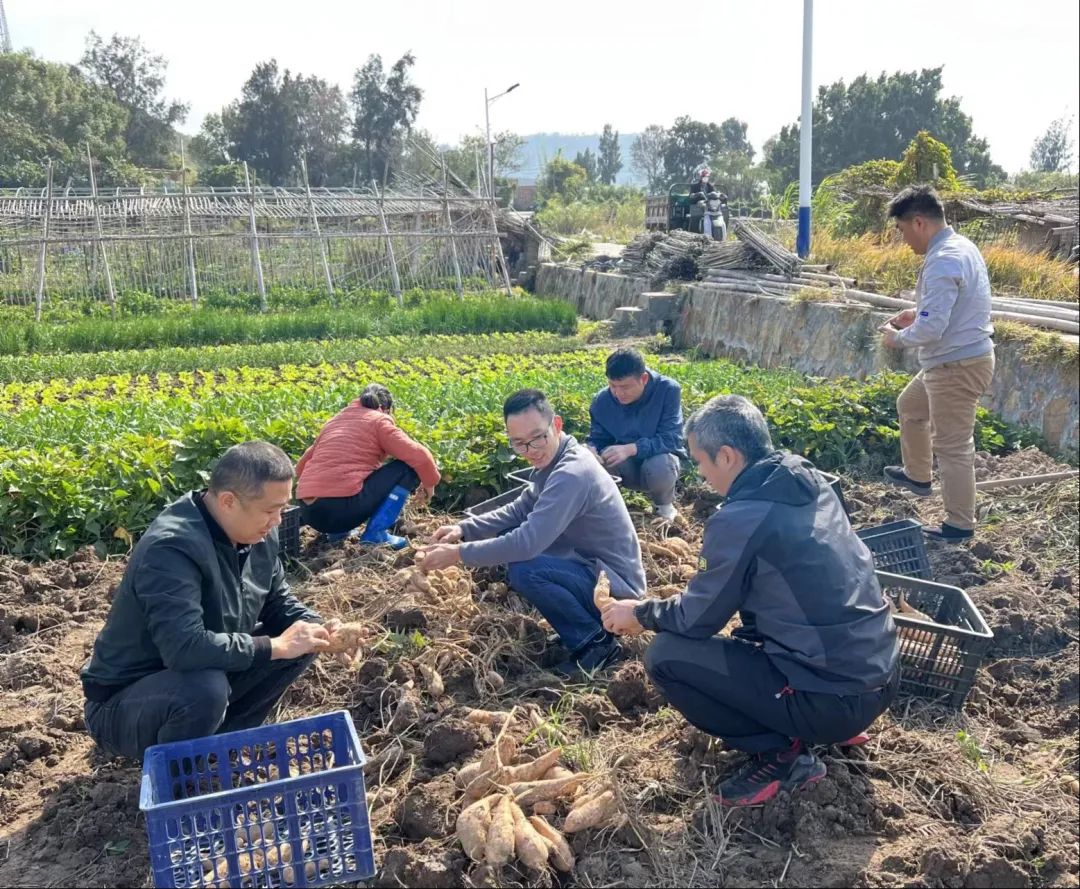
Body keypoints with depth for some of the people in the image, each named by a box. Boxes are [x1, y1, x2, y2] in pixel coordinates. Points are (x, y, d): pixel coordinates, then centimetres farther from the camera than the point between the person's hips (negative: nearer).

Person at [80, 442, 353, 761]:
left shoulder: (258, 535, -6)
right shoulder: (171, 548, -31)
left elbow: (278, 603, 7)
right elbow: (184, 647, -41)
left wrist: (321, 630, -14)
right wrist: (276, 646, -30)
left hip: (204, 674, 8)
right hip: (122, 704, -7)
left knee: (298, 644, -6)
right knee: (206, 688, -37)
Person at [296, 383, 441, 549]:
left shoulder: (334, 420, 24)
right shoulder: (379, 420, 6)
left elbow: (301, 466, 28)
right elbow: (418, 456, -5)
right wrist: (430, 482, 14)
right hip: (342, 508, -8)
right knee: (408, 467, 5)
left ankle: (337, 531, 17)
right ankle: (375, 532, -2)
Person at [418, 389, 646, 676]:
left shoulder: (572, 474, -27)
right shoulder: (554, 460, 5)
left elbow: (529, 542, -32)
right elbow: (519, 510, 14)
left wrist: (459, 554, -23)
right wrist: (464, 529, -1)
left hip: (616, 586, -10)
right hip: (593, 567, 10)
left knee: (523, 570, -28)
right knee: (510, 537, 10)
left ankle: (597, 642, -8)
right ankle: (586, 622, 12)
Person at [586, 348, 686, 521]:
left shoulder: (668, 390, -23)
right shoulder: (602, 400, -13)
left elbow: (671, 439, -26)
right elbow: (597, 438, -4)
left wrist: (631, 449, -40)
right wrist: (590, 449, -30)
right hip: (627, 467, 2)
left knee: (659, 467, -38)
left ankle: (664, 504, -3)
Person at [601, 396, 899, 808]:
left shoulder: (739, 519, -19)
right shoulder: (812, 483, 6)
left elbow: (698, 618, -7)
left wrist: (640, 613, 12)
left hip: (835, 697, -8)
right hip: (881, 676, 8)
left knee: (665, 655, -5)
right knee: (751, 616, 28)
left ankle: (781, 752, 1)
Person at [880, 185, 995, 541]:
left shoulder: (943, 261, -25)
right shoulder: (960, 246, 8)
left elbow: (931, 329, -28)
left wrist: (898, 338, -10)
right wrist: (917, 312, 13)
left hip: (957, 365, -11)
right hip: (958, 359, 11)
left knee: (952, 445, 0)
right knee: (910, 407, 28)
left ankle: (960, 524, 12)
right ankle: (917, 475, 45)